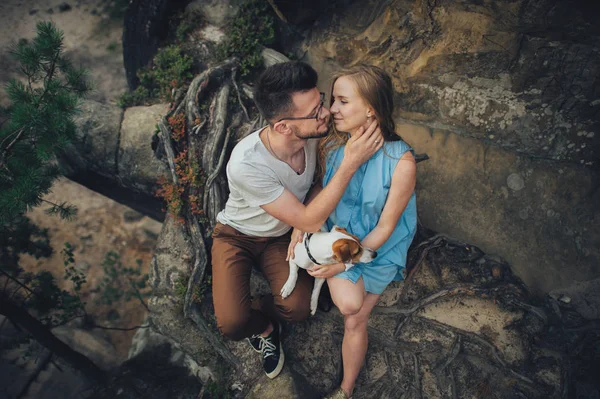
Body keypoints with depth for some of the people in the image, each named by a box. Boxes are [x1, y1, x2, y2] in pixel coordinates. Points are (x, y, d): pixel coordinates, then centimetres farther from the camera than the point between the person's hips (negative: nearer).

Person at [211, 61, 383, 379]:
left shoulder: (313, 134, -24)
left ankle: (257, 318, 19)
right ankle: (264, 326, 16)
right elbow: (309, 221, -34)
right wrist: (350, 163, -42)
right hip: (237, 235, -4)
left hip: (282, 235, 4)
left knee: (298, 308, -15)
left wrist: (301, 225, -21)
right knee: (233, 323, -21)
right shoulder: (247, 164, -39)